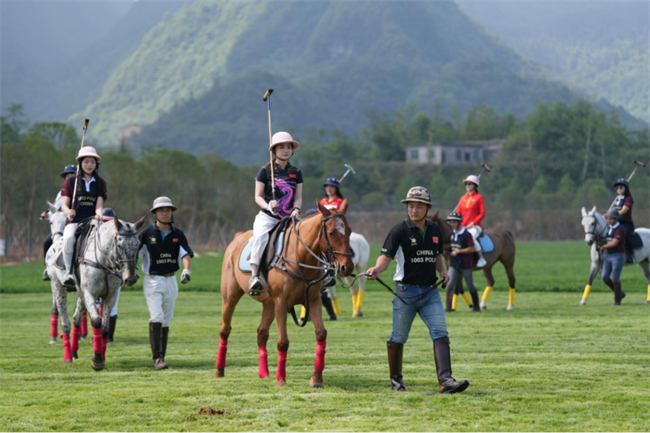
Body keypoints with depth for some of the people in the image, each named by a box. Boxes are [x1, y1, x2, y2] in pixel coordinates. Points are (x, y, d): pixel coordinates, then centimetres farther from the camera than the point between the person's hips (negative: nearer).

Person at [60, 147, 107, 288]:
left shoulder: (100, 183, 15)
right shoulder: (71, 182, 10)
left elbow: (99, 204, 5)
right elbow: (64, 204, 7)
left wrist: (99, 213, -19)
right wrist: (68, 211, -17)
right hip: (74, 221, -2)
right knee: (68, 238, -35)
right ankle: (69, 273, -27)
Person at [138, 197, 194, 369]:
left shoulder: (178, 234, 4)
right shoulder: (147, 234, -3)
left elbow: (186, 254, -5)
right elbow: (133, 254, -3)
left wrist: (186, 269, -24)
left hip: (171, 281, 4)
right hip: (153, 280, -4)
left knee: (166, 321, 9)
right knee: (156, 317, -17)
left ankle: (162, 357, 17)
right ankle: (157, 358, -21)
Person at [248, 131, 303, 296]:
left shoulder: (296, 173, 13)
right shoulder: (265, 171, 3)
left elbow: (298, 197, 9)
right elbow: (258, 197, 1)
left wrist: (296, 210, -13)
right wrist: (268, 206, -20)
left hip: (289, 218, 4)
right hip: (267, 216, -4)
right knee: (260, 236, -34)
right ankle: (254, 275, -38)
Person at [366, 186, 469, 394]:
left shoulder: (435, 230, 8)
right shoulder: (399, 231, -8)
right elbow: (386, 256, -14)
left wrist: (442, 270, 5)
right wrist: (376, 269, -34)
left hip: (430, 291, 4)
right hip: (406, 291, -4)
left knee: (441, 334, -10)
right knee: (398, 338, 5)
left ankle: (445, 380, -17)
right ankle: (395, 378, 23)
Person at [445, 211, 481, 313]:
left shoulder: (466, 234, -14)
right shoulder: (451, 233, 4)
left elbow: (471, 249, -17)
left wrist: (458, 251, -19)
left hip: (466, 264, -5)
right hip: (454, 264, 5)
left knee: (471, 287, 8)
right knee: (450, 285, -7)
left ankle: (476, 306, 22)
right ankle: (448, 307, -6)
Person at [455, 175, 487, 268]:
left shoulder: (479, 197, 1)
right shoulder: (463, 198, 16)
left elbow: (482, 214, -5)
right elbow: (458, 213, 16)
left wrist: (472, 223, -14)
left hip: (475, 226, -5)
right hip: (463, 227, 5)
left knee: (471, 236, -36)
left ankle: (481, 259, -23)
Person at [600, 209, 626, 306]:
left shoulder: (620, 229, -14)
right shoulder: (608, 228, 10)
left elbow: (614, 243, -22)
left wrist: (604, 247, -9)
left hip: (618, 256, -7)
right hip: (608, 256, 7)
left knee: (615, 279, -4)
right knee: (605, 277, 1)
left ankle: (617, 300, 11)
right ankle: (620, 293, 19)